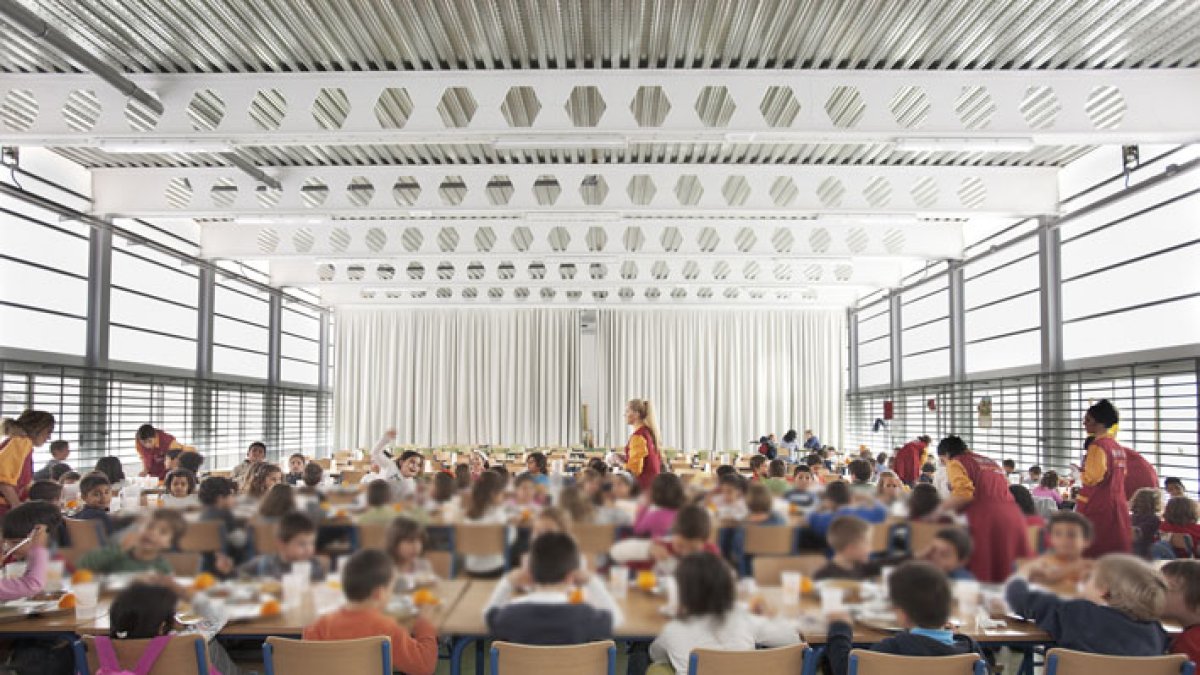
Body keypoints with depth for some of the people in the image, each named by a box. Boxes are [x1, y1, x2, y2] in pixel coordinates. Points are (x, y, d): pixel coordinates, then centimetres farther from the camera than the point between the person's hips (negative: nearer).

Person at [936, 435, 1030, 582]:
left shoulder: (956, 463, 4)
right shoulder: (990, 462, 27)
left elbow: (964, 494, -13)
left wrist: (939, 509, -3)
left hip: (985, 518, -7)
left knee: (980, 574, -5)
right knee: (1008, 575, 8)